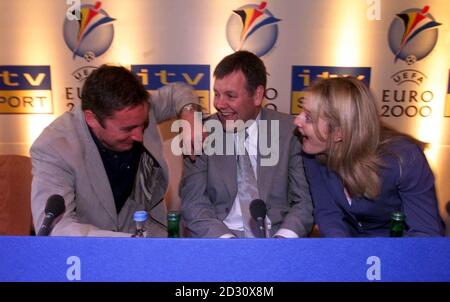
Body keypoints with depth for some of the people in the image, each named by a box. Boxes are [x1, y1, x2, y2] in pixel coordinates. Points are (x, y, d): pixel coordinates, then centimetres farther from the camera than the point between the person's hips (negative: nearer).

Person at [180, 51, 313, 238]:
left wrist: (284, 238, -19)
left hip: (277, 234, 1)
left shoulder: (290, 131, -2)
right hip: (220, 236, 0)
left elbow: (305, 201, -2)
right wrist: (228, 241, -21)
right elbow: (194, 205, -5)